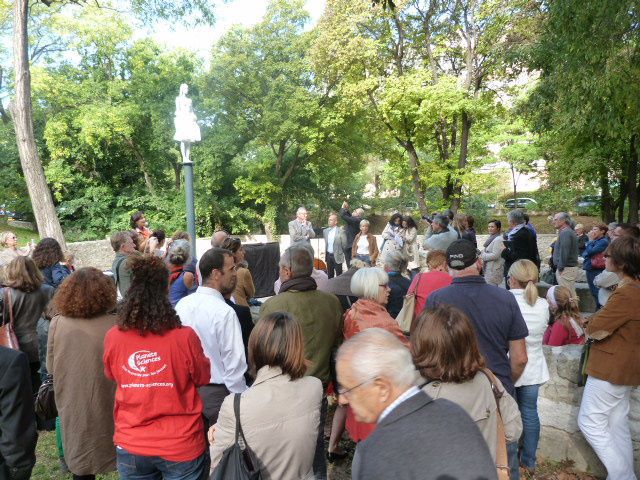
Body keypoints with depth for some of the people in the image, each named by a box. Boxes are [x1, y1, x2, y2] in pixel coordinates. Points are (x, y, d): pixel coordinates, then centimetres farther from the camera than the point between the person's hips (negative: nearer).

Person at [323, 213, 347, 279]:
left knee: (338, 275, 2)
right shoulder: (325, 231, 6)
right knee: (330, 275, 14)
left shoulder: (341, 231, -11)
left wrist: (339, 252, 2)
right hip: (328, 255, 5)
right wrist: (325, 252, 13)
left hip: (337, 256, -5)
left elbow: (344, 245, -7)